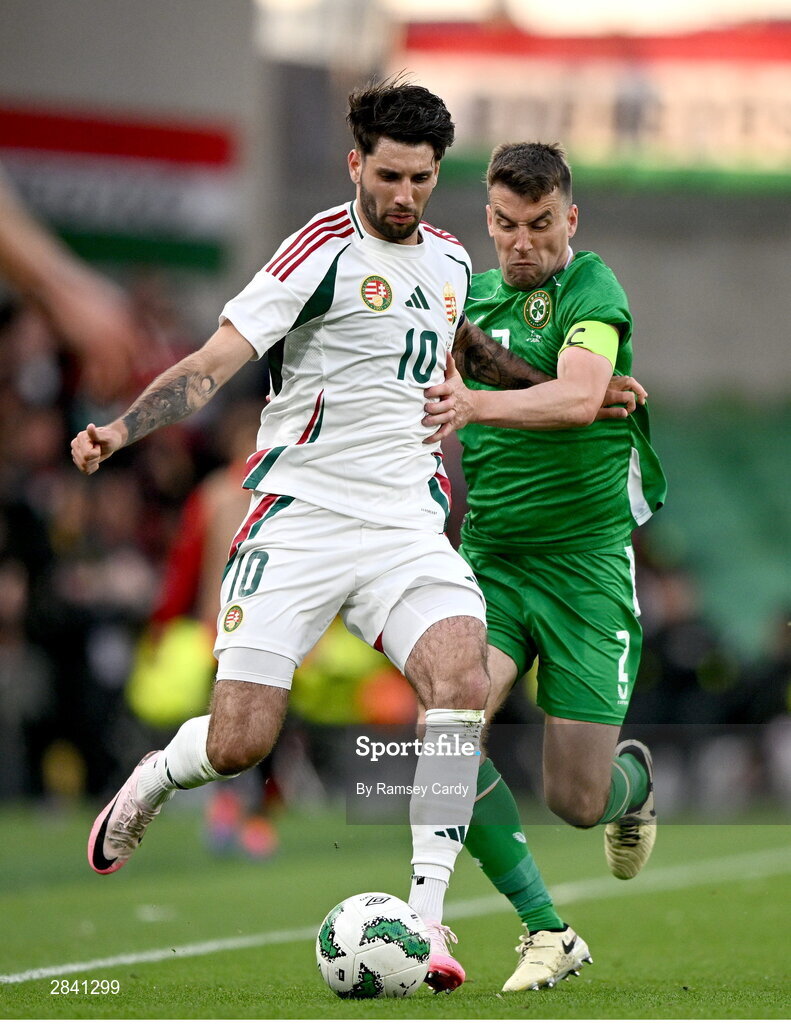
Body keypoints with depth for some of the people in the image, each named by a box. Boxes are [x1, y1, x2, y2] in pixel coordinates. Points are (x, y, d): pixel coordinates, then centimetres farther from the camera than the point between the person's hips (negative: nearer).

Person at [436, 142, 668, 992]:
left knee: (577, 801, -4)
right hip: (489, 559, 5)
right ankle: (546, 932, -10)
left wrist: (479, 405, -45)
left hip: (586, 561, -5)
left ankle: (633, 775, 36)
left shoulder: (591, 290, -10)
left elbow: (579, 397, -30)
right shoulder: (475, 294, 9)